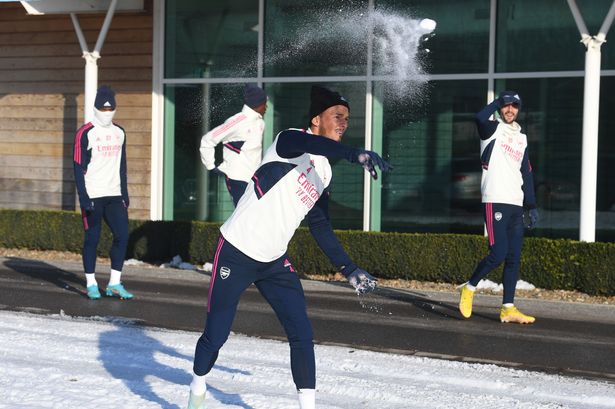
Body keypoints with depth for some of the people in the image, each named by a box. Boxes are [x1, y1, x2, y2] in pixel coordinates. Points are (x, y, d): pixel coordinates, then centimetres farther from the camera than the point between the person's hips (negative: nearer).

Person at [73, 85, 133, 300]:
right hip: (92, 196, -5)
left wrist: (125, 193, 13)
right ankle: (91, 284, 11)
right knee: (92, 238, 0)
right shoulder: (85, 133, -6)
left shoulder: (120, 133, 12)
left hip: (114, 195, 5)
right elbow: (78, 167, -8)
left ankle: (114, 283, 5)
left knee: (122, 235, -3)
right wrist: (83, 197, -14)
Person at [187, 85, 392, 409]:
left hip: (275, 262, 7)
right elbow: (312, 145, -39)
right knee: (216, 335, 2)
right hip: (236, 253, -7)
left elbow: (320, 227, 14)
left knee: (302, 336, -4)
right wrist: (356, 154, -53)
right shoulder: (290, 140, -14)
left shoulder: (325, 173, 9)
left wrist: (348, 269, 8)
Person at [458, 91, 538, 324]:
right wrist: (498, 101, -6)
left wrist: (532, 206, 15)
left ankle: (508, 309, 4)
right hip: (495, 202, -6)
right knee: (498, 254, -15)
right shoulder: (493, 129, 2)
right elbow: (480, 118, -23)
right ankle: (469, 288, 6)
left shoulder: (522, 138, 20)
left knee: (514, 258, 2)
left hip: (515, 204, 7)